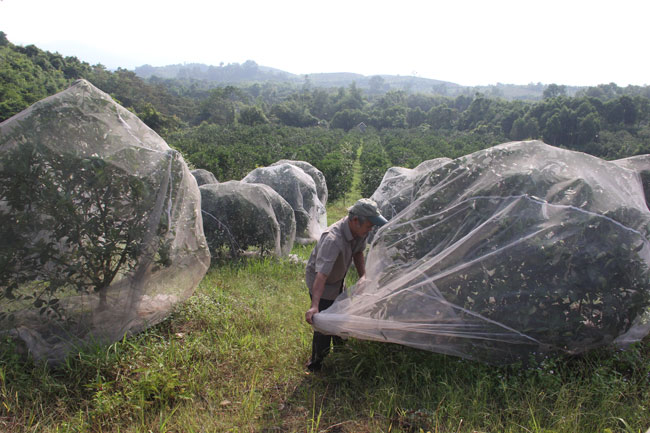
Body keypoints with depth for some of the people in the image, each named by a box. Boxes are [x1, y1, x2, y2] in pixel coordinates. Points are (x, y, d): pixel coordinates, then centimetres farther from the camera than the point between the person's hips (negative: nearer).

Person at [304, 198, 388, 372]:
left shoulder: (359, 230, -16)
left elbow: (358, 252, 4)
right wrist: (314, 306, -54)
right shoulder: (333, 239, -41)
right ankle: (316, 367, 17)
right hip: (319, 281, -8)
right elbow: (321, 275, -48)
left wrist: (363, 276, -7)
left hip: (338, 279, 8)